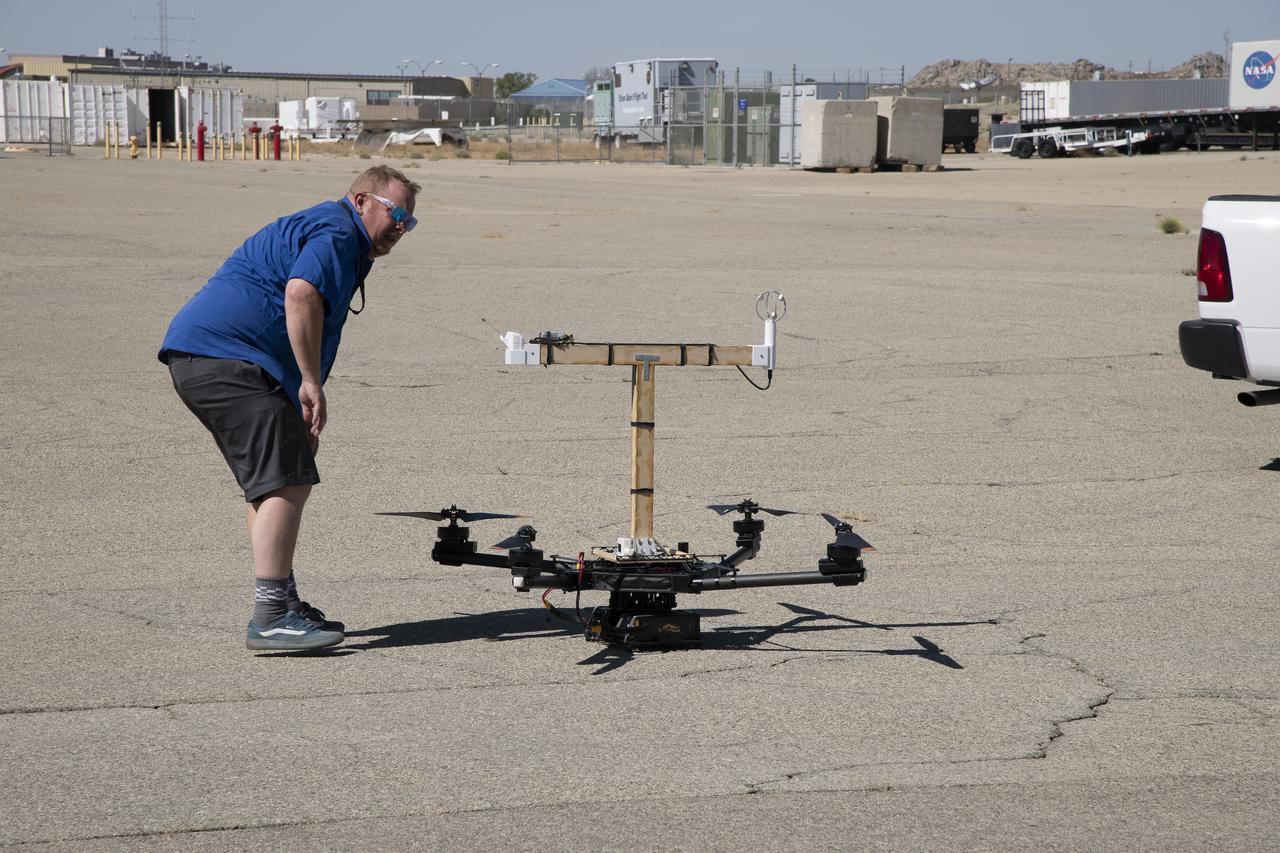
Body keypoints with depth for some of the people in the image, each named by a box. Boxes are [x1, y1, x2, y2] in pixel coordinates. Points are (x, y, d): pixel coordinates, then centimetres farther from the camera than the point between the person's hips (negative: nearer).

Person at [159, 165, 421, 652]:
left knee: (277, 483, 17)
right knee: (286, 482, -15)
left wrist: (304, 419, 33)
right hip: (227, 359, -11)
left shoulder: (324, 231, 29)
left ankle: (283, 604, 24)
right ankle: (270, 618, -19)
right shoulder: (337, 233, -7)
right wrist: (312, 384, -23)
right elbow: (301, 294, -27)